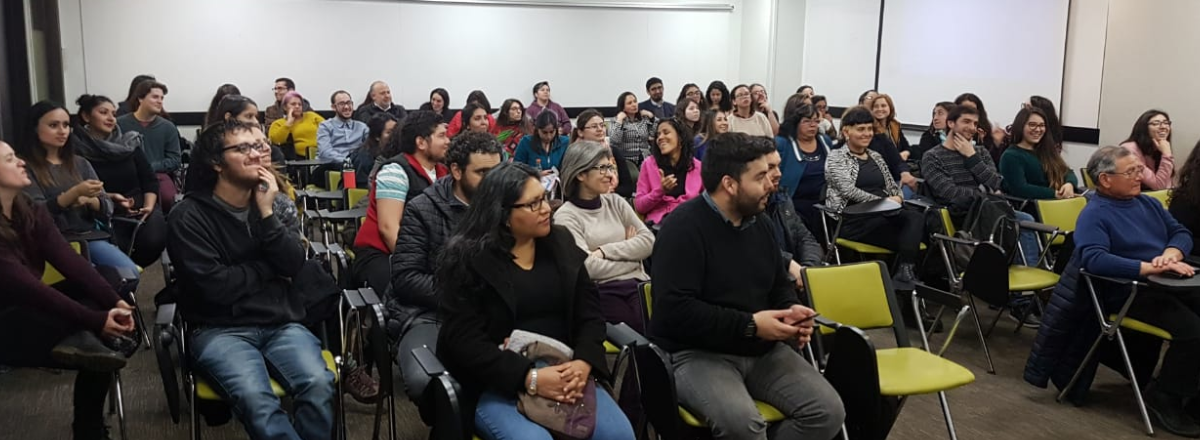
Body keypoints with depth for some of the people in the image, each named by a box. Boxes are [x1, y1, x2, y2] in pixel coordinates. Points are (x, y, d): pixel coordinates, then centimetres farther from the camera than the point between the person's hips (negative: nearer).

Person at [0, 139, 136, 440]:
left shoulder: (32, 212, 3)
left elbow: (69, 260, -8)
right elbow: (27, 287, -29)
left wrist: (114, 302, -22)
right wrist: (96, 319, -33)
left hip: (32, 310, 9)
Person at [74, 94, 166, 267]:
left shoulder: (129, 143, 11)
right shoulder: (77, 150, -1)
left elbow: (150, 180, 9)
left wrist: (149, 206, -8)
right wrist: (110, 198, -19)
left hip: (140, 207, 4)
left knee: (154, 240, -26)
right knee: (118, 251, -31)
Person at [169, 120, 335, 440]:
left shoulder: (271, 202, 14)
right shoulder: (189, 216, -3)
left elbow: (293, 265, 1)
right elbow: (215, 286, -13)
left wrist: (267, 213, -8)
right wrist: (271, 269, -1)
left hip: (281, 322, 4)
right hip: (220, 329, -4)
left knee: (319, 385, -26)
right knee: (256, 399, -34)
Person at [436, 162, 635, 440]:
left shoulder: (562, 244, 8)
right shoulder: (466, 260, -5)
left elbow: (590, 315, 6)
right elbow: (465, 341, -12)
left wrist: (583, 363, -14)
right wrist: (529, 378, -21)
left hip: (565, 372, 4)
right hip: (498, 384, -3)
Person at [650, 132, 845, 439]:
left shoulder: (759, 223, 11)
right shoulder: (684, 228, -14)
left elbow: (781, 285, 24)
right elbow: (675, 310, -23)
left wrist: (791, 310, 0)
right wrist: (749, 325, -21)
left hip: (762, 351, 7)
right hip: (696, 353, -7)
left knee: (828, 411, -10)